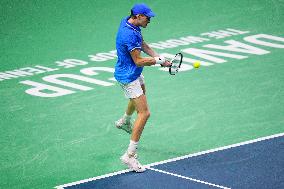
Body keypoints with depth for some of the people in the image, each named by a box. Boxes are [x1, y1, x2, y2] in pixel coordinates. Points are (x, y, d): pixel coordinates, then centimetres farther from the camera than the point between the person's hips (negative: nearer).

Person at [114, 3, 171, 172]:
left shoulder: (130, 22, -2)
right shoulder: (129, 35, -33)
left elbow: (143, 44, 9)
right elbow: (139, 61, -27)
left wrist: (158, 57, -4)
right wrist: (159, 61, -17)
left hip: (135, 74, 11)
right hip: (128, 77, -11)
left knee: (141, 93, 38)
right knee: (144, 113, -13)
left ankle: (125, 122, 66)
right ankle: (130, 155, -11)